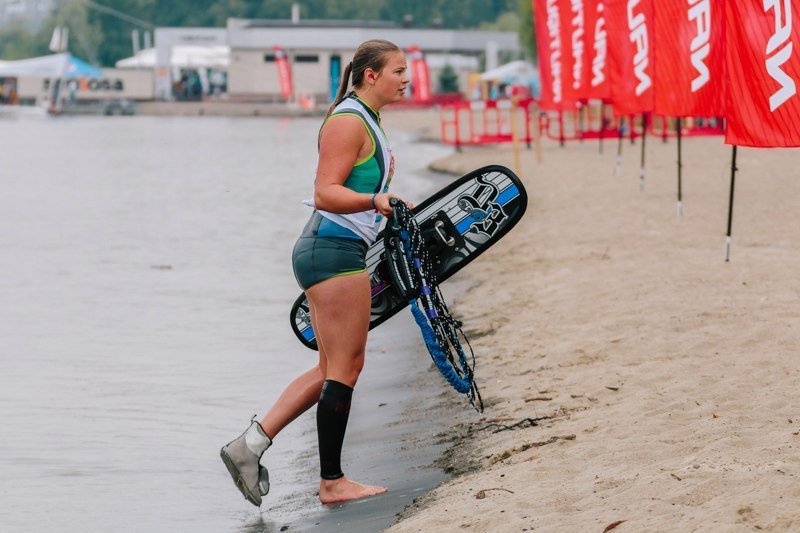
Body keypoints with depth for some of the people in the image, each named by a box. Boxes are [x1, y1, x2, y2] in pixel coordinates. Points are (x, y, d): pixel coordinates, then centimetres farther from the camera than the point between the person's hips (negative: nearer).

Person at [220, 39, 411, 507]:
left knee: (333, 370, 10)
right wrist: (375, 200, -36)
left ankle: (250, 445, 8)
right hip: (335, 251, -11)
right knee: (344, 368, -5)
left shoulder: (366, 121, 19)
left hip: (328, 252, 11)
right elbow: (326, 192, -22)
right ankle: (333, 481, 1)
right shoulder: (349, 122, -13)